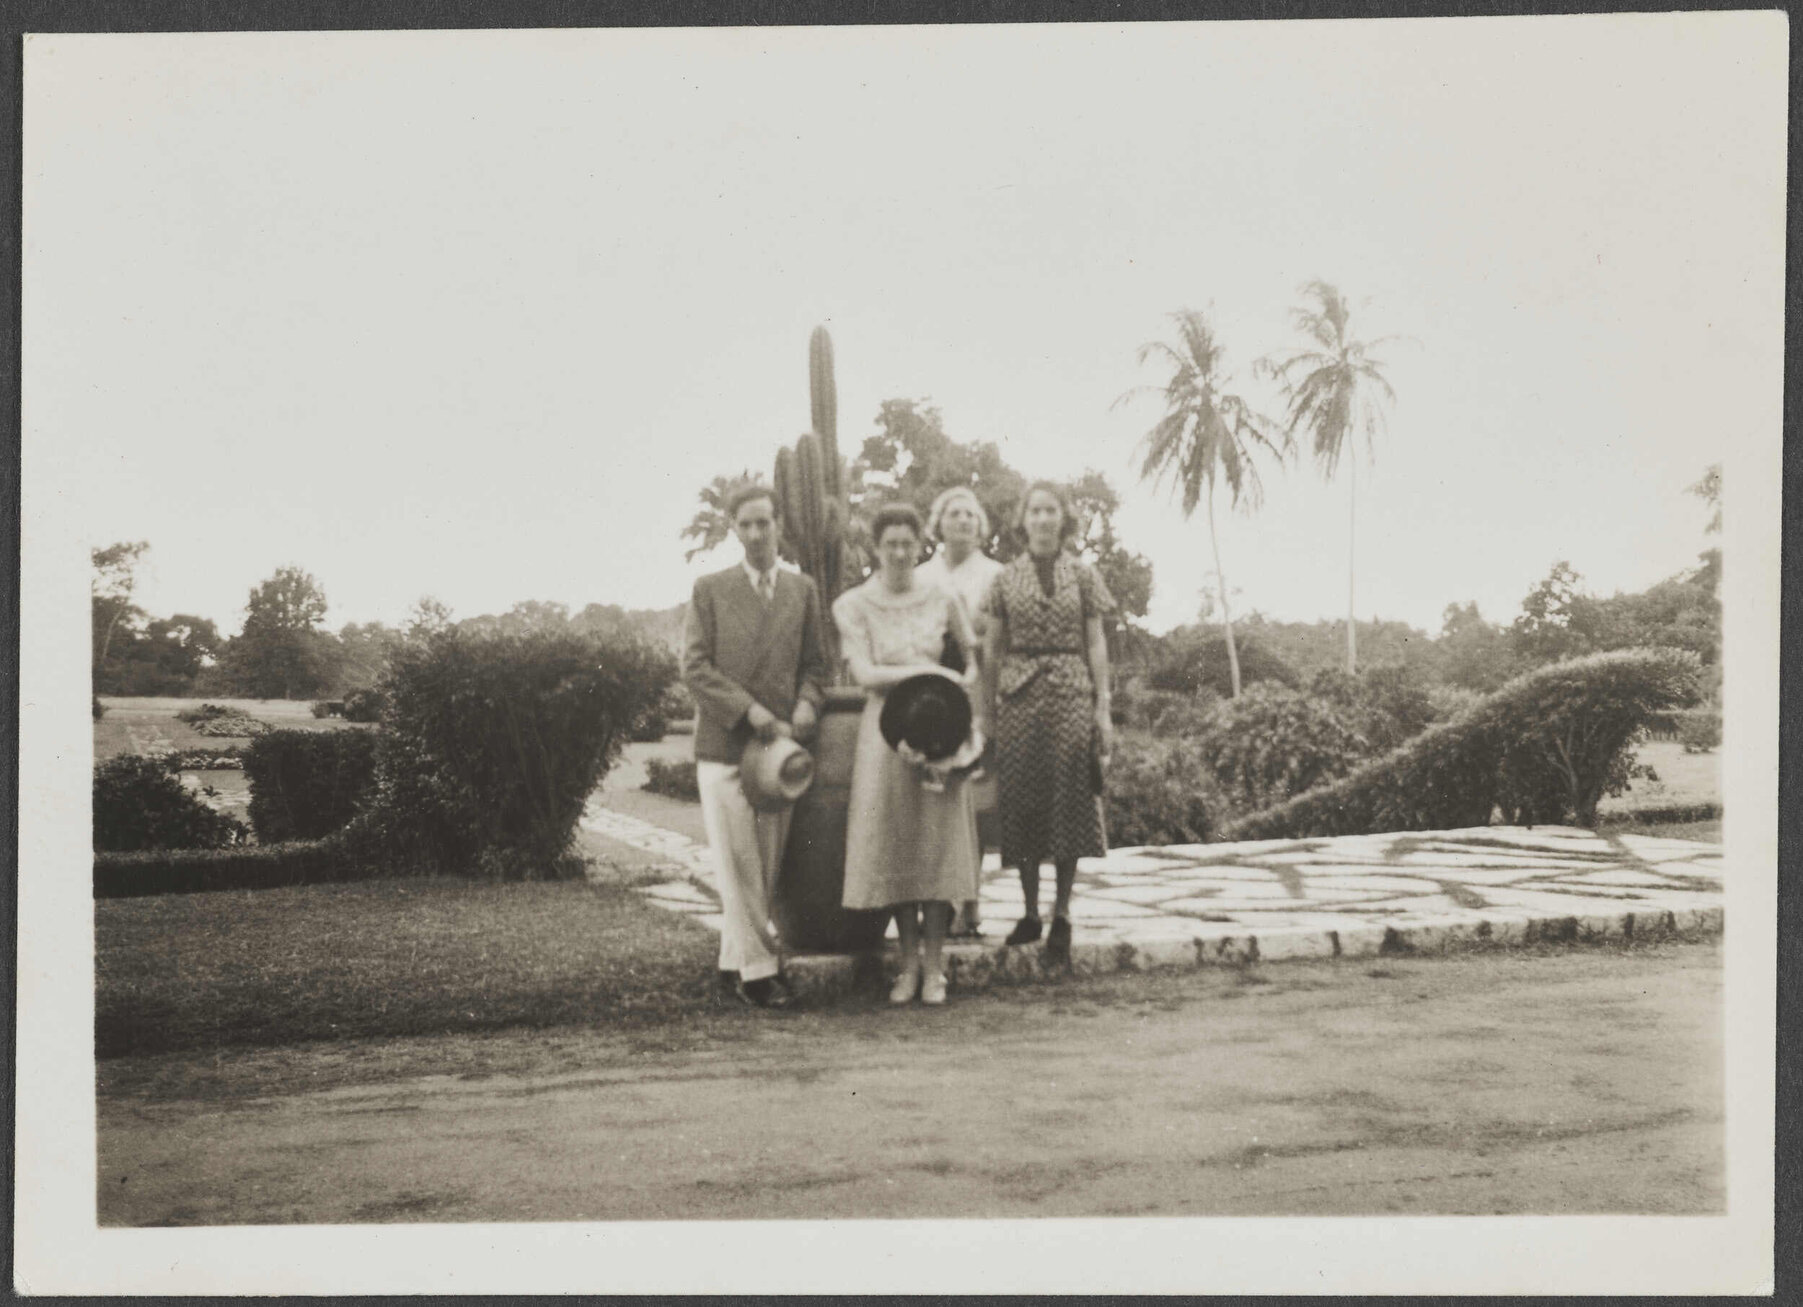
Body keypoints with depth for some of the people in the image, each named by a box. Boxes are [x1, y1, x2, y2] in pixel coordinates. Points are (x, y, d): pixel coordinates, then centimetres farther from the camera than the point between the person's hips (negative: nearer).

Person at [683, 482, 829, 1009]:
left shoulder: (803, 590, 12)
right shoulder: (710, 590, 4)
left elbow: (813, 663, 13)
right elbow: (694, 667, -2)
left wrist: (807, 702, -8)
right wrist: (748, 709, -13)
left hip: (779, 744, 3)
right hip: (723, 745, -3)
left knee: (766, 866, 5)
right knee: (739, 862, -6)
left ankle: (734, 962, 16)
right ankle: (759, 968, -1)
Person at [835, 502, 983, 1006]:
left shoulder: (942, 599, 3)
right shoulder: (853, 605, -2)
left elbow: (973, 656, 16)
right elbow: (864, 673, -9)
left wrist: (975, 713, 5)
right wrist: (928, 671, -14)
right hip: (886, 732, -1)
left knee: (939, 845, -1)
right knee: (893, 847, 1)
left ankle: (934, 964, 7)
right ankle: (909, 960, 12)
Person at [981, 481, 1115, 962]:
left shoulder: (1083, 576, 6)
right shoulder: (1006, 580, 7)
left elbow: (1096, 643, 5)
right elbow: (993, 650, 8)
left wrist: (1104, 708, -1)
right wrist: (988, 712, 3)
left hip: (1072, 694, -1)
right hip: (1019, 697, 1)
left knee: (1070, 802, 0)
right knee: (1022, 804, 2)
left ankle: (1062, 912, 9)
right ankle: (1030, 912, 13)